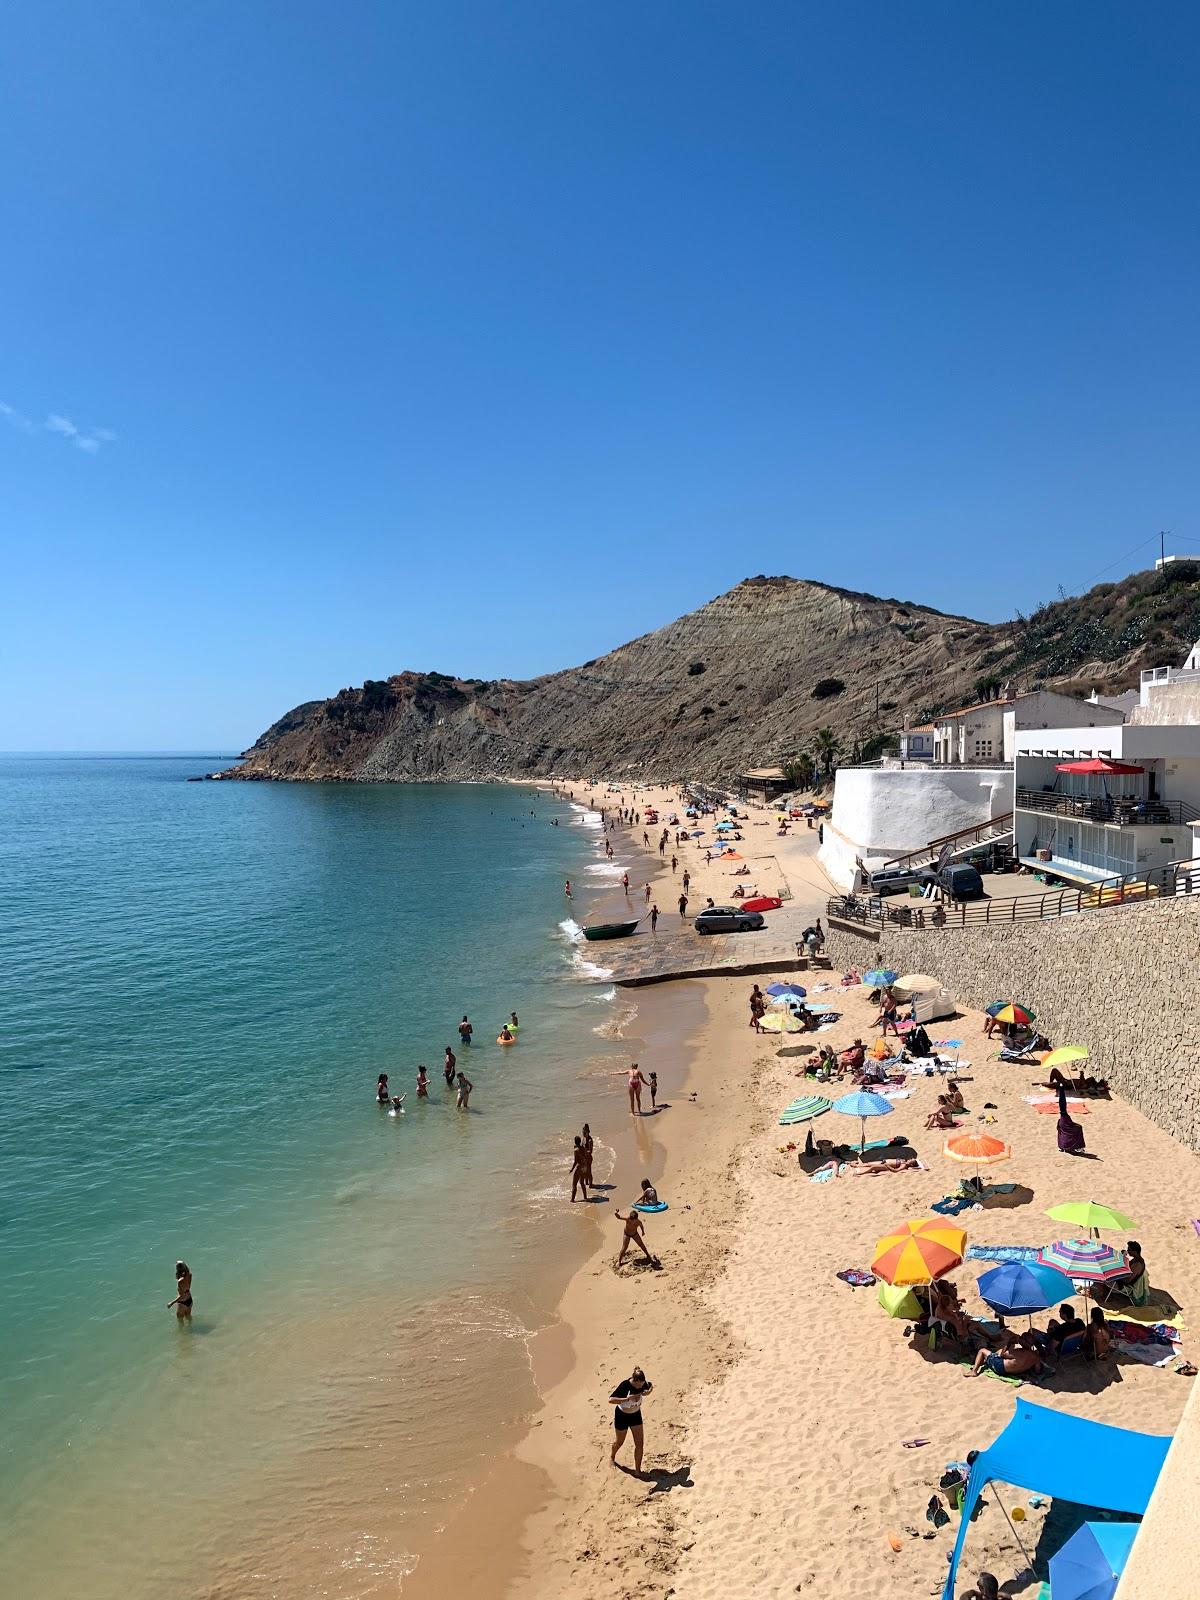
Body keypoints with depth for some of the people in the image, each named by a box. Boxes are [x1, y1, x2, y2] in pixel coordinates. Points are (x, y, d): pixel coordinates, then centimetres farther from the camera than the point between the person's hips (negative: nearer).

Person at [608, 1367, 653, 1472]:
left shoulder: (642, 1384, -19)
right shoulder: (624, 1385, -33)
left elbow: (650, 1385, 4)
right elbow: (611, 1399, -36)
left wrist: (648, 1391, -18)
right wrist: (626, 1399, -43)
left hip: (636, 1415, 4)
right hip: (622, 1416, -3)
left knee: (639, 1443, 1)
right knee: (620, 1441, 18)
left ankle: (637, 1469, 17)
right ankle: (612, 1457, 49)